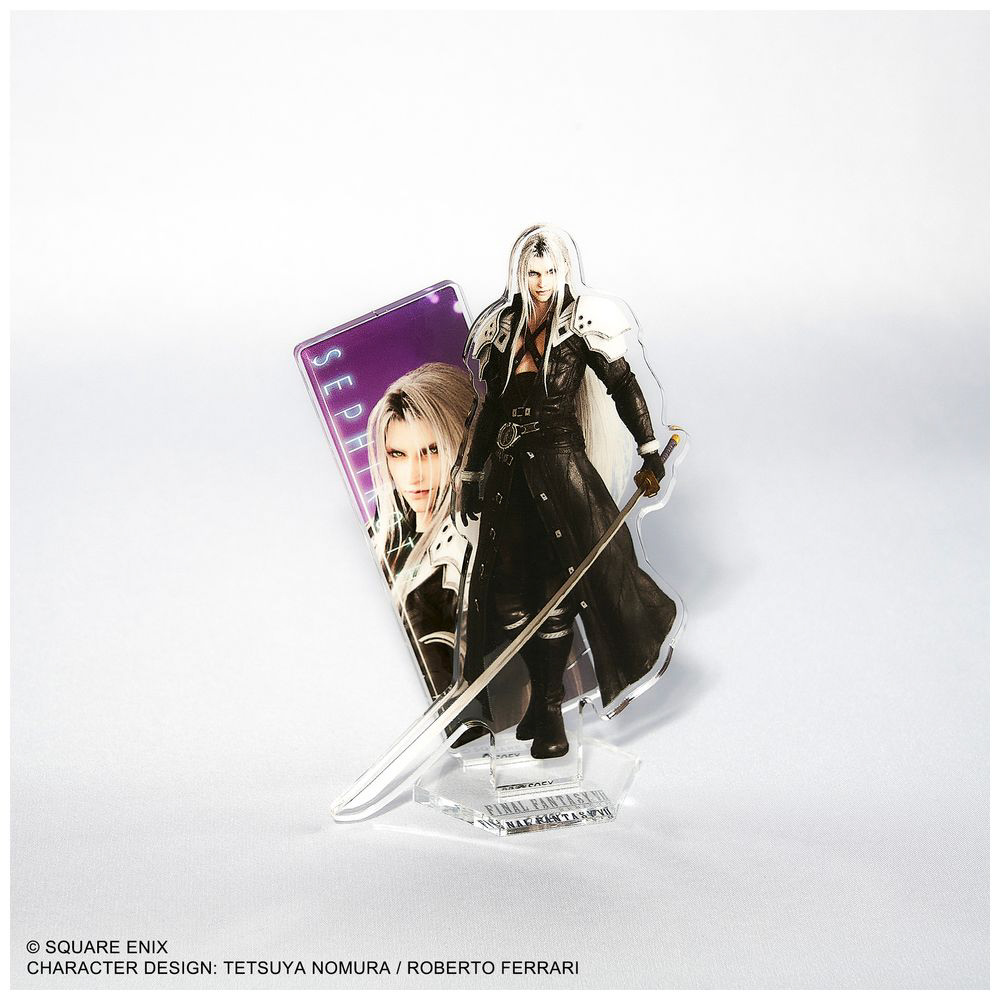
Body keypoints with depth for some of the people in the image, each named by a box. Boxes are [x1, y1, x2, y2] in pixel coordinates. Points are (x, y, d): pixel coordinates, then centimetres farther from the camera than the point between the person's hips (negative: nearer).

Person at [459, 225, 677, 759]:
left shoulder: (582, 321, -1)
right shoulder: (503, 327, 11)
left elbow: (622, 384, -5)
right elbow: (491, 407, 15)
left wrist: (651, 454, -12)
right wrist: (470, 477, 16)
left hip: (559, 462, -4)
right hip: (507, 469, 4)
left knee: (554, 593, -4)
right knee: (509, 594, 3)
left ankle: (549, 712, 8)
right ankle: (541, 699, 19)